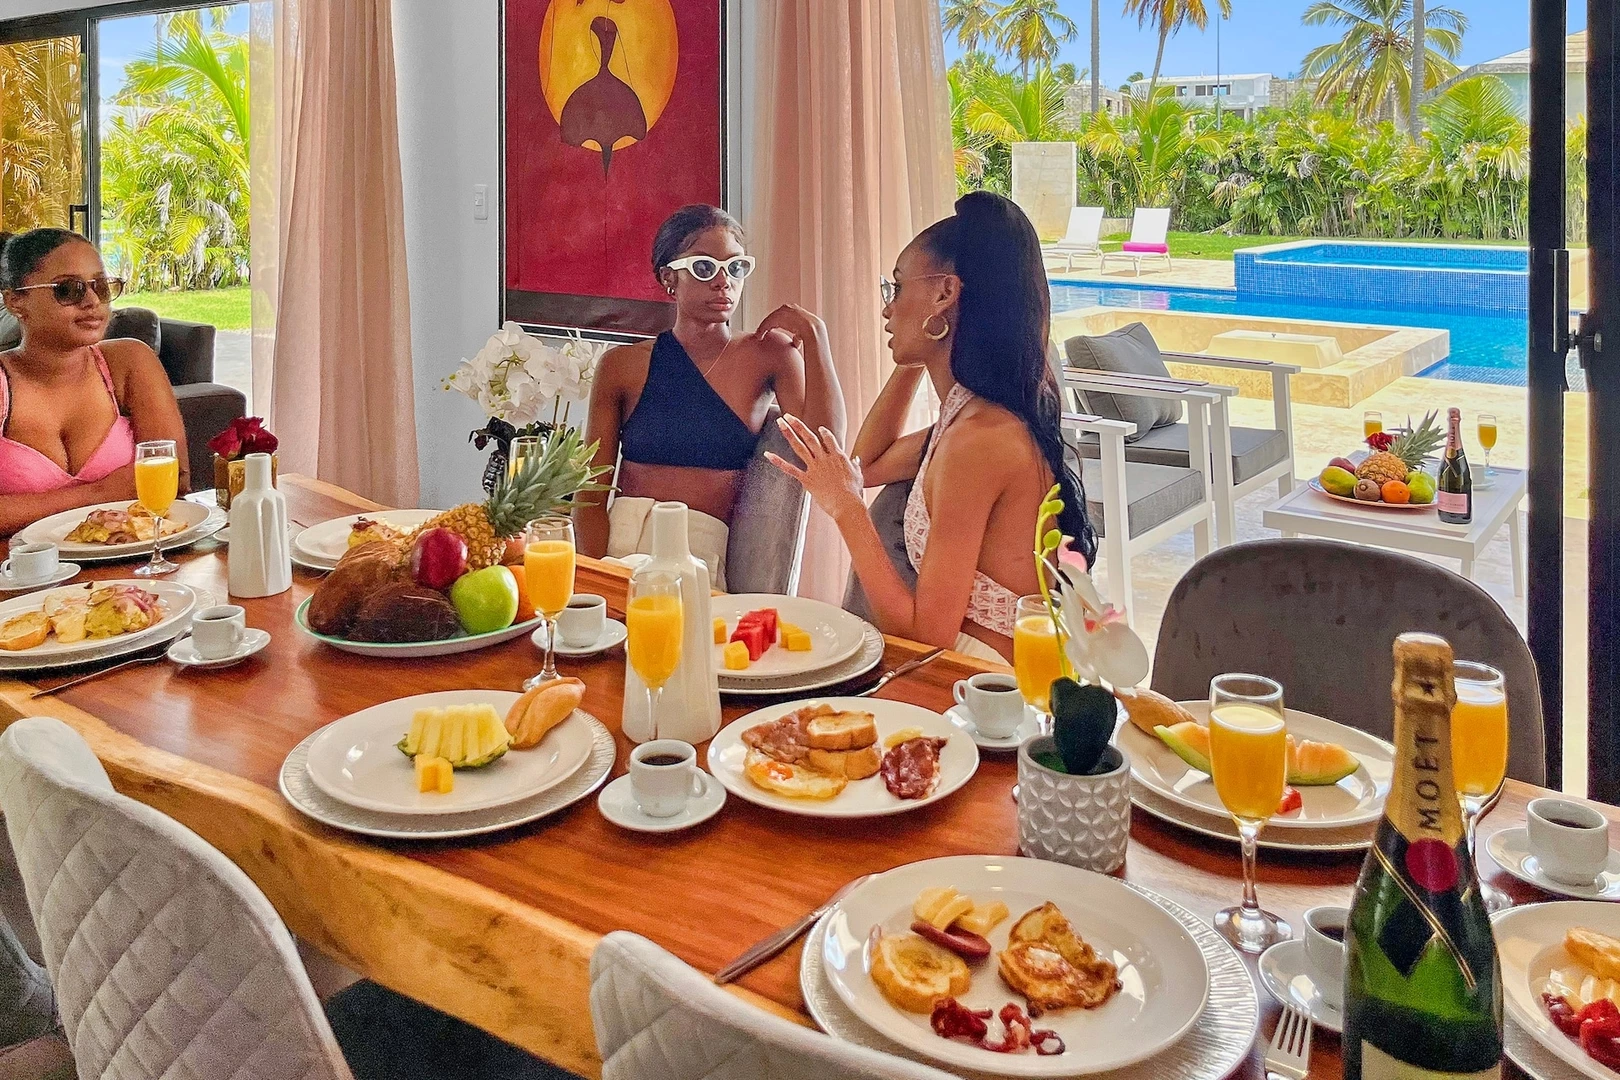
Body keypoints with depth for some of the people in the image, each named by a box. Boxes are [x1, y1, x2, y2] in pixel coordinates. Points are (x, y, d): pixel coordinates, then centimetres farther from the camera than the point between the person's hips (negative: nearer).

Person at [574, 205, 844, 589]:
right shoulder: (622, 366, 8)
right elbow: (591, 496, 4)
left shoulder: (768, 353, 7)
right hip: (617, 548, 1)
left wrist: (813, 334, -8)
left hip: (703, 558, -1)